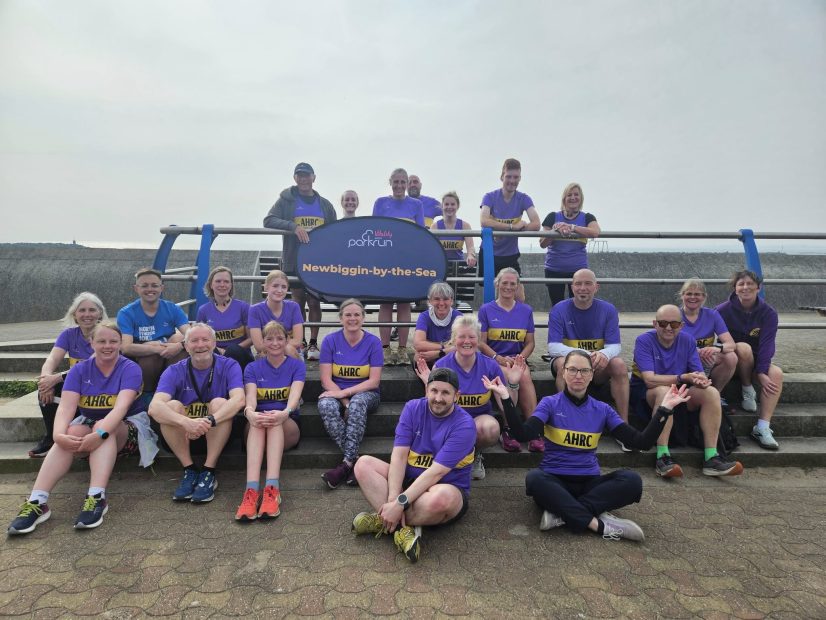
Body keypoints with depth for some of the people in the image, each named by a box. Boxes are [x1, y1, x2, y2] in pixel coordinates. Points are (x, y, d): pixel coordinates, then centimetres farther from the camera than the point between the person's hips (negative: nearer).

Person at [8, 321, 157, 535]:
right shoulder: (79, 370, 0)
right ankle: (37, 502, -36)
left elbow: (121, 406, -25)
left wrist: (100, 433, -42)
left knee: (102, 426, -35)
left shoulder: (130, 369, -10)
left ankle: (97, 498, -44)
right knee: (70, 434, -30)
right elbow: (66, 407, -13)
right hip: (88, 425, 3)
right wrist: (59, 434, -34)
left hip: (126, 430, -3)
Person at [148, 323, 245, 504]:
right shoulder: (174, 371, -8)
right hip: (182, 436, 1)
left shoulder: (229, 366, -10)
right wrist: (187, 422, -45)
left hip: (219, 434, -1)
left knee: (219, 402, -28)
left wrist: (209, 421, -44)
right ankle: (189, 470, -17)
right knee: (172, 405, -25)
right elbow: (154, 407, -26)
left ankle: (208, 473, -24)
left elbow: (239, 400, -28)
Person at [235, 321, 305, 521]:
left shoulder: (297, 366, 4)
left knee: (275, 420, -35)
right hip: (256, 429, 1)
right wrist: (250, 413, -36)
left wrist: (285, 413, -39)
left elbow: (295, 396, -15)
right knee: (258, 419, -34)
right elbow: (250, 398, -11)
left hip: (288, 428, -1)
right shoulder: (253, 368, 8)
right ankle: (251, 490, -50)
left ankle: (272, 489, -49)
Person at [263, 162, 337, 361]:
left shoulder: (325, 204, 12)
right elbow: (268, 221, -8)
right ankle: (300, 343, 17)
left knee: (314, 302, 2)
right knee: (298, 301, 7)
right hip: (294, 262, -1)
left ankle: (313, 343, 12)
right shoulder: (286, 200, 4)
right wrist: (294, 226, -23)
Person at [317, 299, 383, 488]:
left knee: (358, 402, -36)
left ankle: (346, 462, -33)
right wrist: (346, 403, -19)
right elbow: (326, 380, -6)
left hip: (365, 393, -1)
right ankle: (355, 459, -30)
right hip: (336, 393, 1)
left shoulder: (373, 342, -4)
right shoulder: (330, 340, -2)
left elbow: (374, 381, -9)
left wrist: (344, 393, -20)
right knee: (326, 406, -33)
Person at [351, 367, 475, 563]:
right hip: (409, 481, 5)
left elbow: (436, 472, -25)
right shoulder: (413, 408, -4)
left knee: (441, 496, -40)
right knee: (364, 464, -14)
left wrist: (400, 503, -30)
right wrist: (393, 499, -25)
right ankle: (403, 528, -26)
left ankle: (383, 521, -15)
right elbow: (399, 455, -12)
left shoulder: (464, 425, -18)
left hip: (448, 487, -4)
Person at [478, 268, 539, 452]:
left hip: (518, 359, 2)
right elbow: (481, 342, 1)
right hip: (493, 359, -2)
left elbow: (530, 343, 13)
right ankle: (508, 430, -26)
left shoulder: (526, 310, 14)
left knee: (525, 376, -32)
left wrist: (521, 357, -8)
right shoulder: (486, 309, 7)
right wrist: (498, 358, -15)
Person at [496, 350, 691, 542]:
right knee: (534, 478, -36)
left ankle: (561, 513, -26)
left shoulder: (602, 410, 7)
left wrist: (664, 409, -7)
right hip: (555, 481, -3)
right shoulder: (550, 403, -2)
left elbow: (642, 442, 0)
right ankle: (599, 524, -28)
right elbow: (523, 434, -18)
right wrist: (506, 398, -29)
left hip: (590, 482, 3)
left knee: (632, 480, -24)